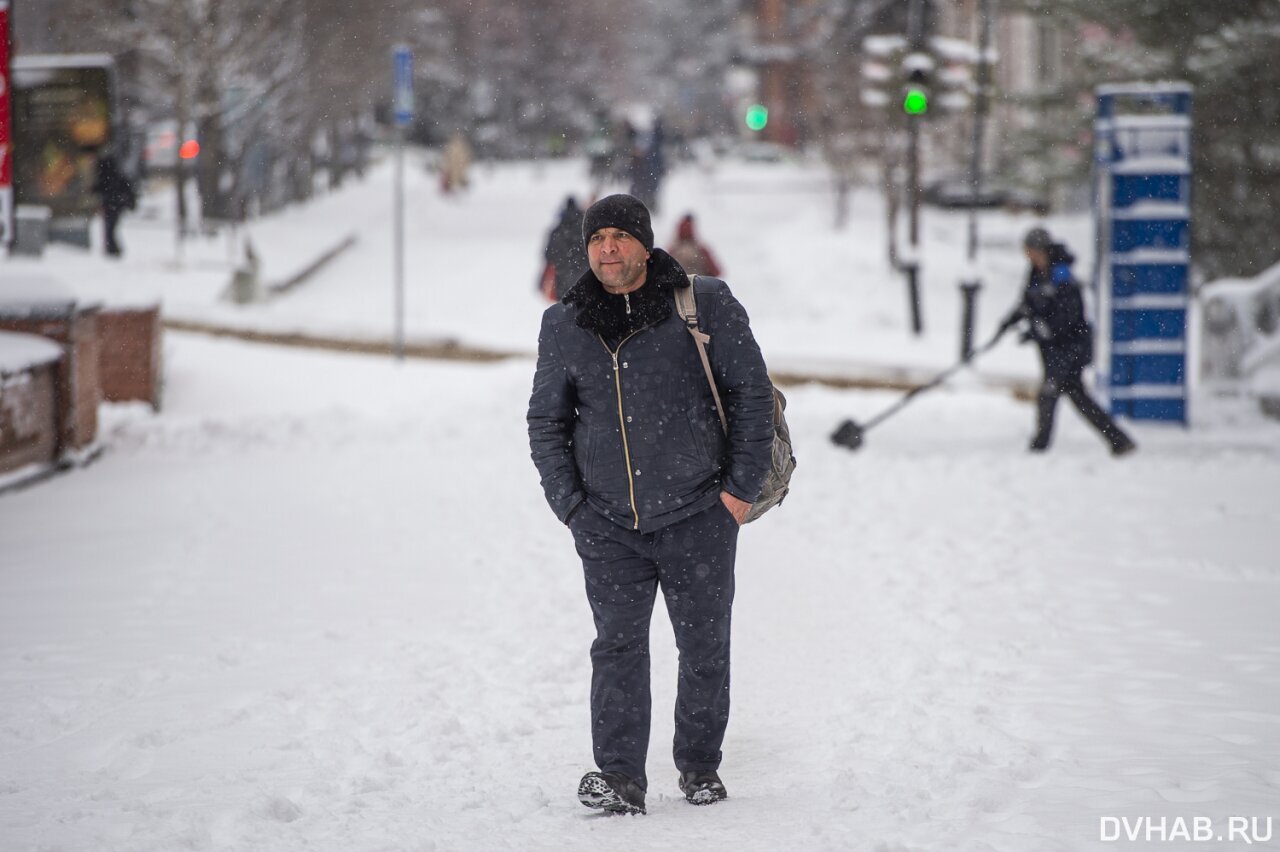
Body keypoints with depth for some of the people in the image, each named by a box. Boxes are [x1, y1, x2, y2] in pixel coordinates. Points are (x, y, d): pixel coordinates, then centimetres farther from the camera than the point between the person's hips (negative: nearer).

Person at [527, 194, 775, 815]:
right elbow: (546, 421, 14)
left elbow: (752, 392, 1)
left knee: (705, 647, 6)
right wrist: (569, 504, 5)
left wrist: (742, 486, -3)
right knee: (618, 647, -7)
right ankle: (620, 776, -6)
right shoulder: (563, 327, 5)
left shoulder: (705, 306, -4)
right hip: (608, 525, 1)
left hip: (699, 515, -1)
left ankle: (700, 764, 23)